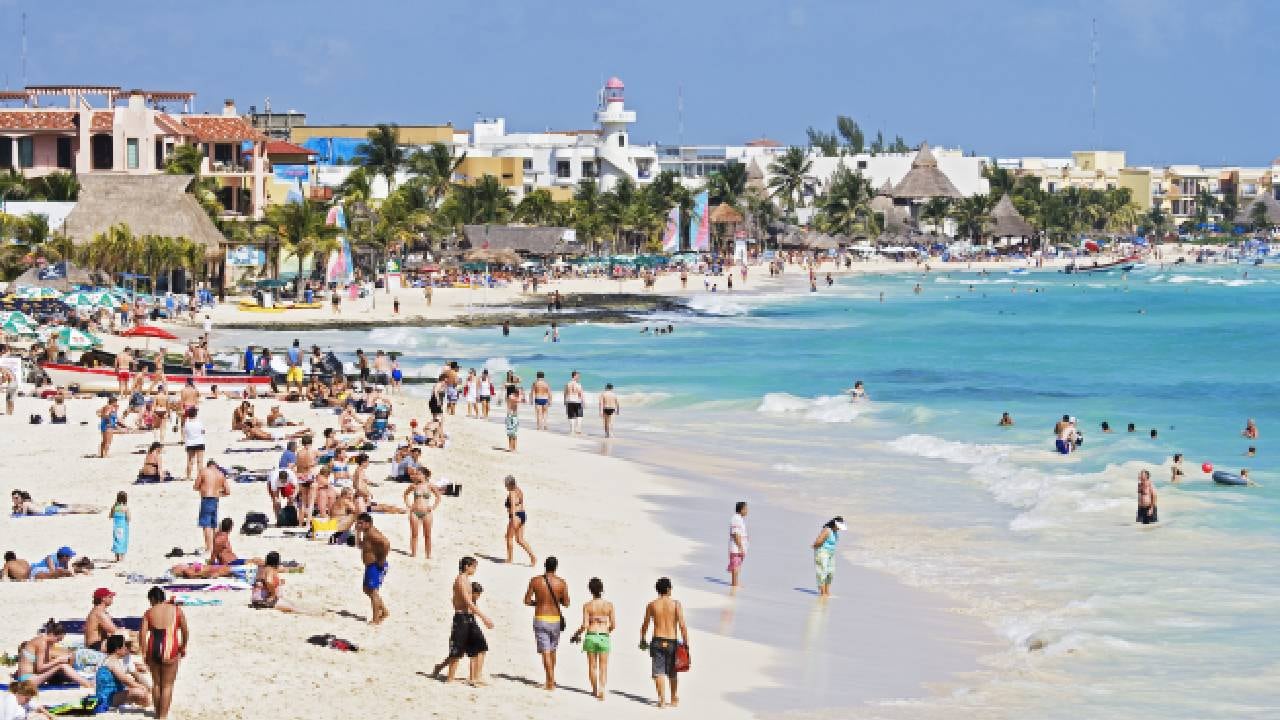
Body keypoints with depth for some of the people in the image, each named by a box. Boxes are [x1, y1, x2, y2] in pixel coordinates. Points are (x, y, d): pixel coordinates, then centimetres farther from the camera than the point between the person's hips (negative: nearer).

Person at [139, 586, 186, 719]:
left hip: (154, 649, 1)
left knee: (157, 683, 19)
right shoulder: (177, 610, 5)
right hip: (170, 650, -1)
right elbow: (185, 632, 7)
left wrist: (144, 652, 1)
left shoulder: (149, 613, 4)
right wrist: (183, 647, 21)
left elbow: (142, 634, -5)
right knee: (168, 685, 6)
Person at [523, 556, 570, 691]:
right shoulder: (561, 583, -6)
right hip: (555, 619, 2)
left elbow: (527, 601, -5)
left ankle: (550, 683, -9)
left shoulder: (535, 581, -8)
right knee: (552, 651, 20)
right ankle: (550, 679, 32)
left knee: (545, 652, -2)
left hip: (540, 619, -2)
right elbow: (566, 603, 2)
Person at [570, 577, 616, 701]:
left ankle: (595, 690, 23)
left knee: (592, 665, 14)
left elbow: (585, 625, -10)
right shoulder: (609, 605, -3)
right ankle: (602, 689, -15)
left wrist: (576, 634, 8)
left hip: (591, 636, 0)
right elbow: (613, 624, -1)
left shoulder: (587, 606, -6)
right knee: (603, 666, 4)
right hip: (604, 637, 0)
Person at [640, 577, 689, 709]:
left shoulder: (652, 605, 1)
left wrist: (643, 641, 25)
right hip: (672, 642, 0)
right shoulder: (676, 604, -5)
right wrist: (686, 644, -6)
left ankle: (662, 699, -14)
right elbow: (682, 626, -11)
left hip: (657, 642, 0)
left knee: (659, 672, -2)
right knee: (672, 673, 16)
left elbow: (645, 626, 9)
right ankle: (674, 699, 28)